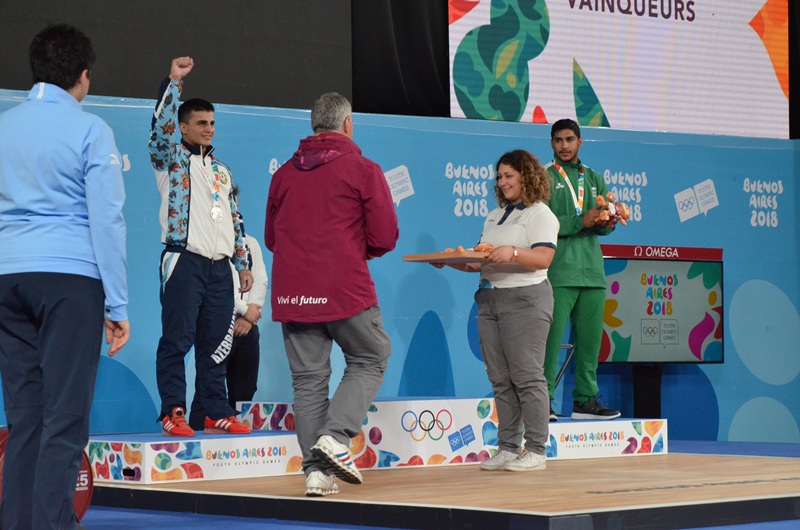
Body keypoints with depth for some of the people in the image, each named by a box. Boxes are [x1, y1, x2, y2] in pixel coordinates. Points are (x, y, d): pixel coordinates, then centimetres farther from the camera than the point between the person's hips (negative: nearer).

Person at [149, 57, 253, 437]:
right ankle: (173, 415, -6)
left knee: (216, 345, 7)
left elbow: (234, 219, 23)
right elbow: (161, 124, -15)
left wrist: (242, 264, 18)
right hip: (184, 263, -6)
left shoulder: (221, 171, 22)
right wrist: (174, 81, -20)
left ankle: (217, 414, 10)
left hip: (220, 267, 6)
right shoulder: (171, 159, 4)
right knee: (177, 340, -7)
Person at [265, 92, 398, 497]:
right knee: (369, 360, 13)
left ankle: (316, 470, 2)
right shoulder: (363, 170, -2)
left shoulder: (284, 174, 11)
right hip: (346, 289, -4)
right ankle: (336, 437, -6)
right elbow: (385, 237, -5)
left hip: (292, 293, 4)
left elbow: (271, 238, 17)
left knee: (308, 377, 7)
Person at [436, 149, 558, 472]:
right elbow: (480, 262, 21)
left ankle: (536, 450, -5)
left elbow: (543, 258, -16)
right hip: (490, 299, 8)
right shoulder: (495, 216, 22)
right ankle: (508, 447, 9)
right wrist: (451, 262, 6)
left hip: (525, 298, -8)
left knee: (526, 376, -8)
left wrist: (512, 253, -31)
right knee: (500, 380, 6)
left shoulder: (540, 214, -2)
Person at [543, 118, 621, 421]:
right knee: (550, 338, -11)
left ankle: (585, 400, 12)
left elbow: (604, 224, 14)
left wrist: (606, 222, -10)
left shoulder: (594, 179, 21)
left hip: (592, 270, 6)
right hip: (558, 271, -6)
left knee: (590, 338, 6)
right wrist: (580, 222, -17)